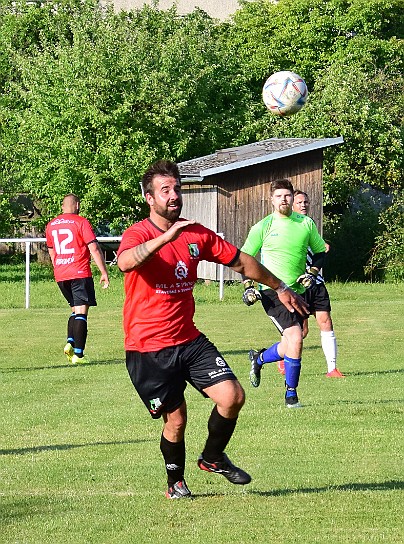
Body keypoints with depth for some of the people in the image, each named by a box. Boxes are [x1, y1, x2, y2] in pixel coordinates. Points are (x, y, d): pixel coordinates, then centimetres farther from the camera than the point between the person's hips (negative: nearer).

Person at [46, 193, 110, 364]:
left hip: (60, 276, 6)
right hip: (80, 273, -6)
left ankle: (70, 342, 1)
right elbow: (94, 249, -10)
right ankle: (78, 354, -11)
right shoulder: (81, 222, -5)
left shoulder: (51, 225, 13)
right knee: (81, 312, -5)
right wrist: (104, 272, -7)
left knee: (75, 310, 19)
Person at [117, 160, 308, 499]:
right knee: (176, 418, -2)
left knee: (233, 396, -9)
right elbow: (125, 262, -36)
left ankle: (213, 458, 17)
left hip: (189, 340, 5)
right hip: (148, 349, -5)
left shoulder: (197, 234, 6)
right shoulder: (138, 234, -12)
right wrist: (168, 235, -45)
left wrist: (280, 287, 24)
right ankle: (175, 481, 25)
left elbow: (240, 261, 19)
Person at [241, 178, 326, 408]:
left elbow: (320, 251, 18)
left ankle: (259, 358, 42)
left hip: (298, 291, 5)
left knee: (290, 345, 9)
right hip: (272, 291, -5)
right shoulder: (263, 227, -2)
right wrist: (248, 286, -5)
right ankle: (291, 394, -6)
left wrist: (312, 272, 1)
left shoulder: (306, 224, 6)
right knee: (295, 338, -20)